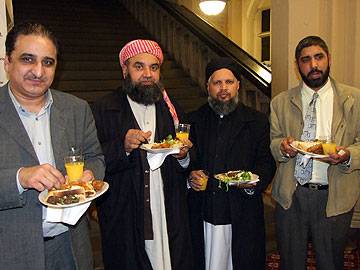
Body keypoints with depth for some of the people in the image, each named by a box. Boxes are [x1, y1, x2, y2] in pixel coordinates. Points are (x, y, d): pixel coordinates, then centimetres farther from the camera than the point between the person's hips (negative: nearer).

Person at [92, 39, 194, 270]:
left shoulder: (172, 110, 11)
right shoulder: (104, 110, -4)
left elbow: (186, 167, 14)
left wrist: (183, 157, -7)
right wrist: (123, 147, -24)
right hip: (124, 220, -3)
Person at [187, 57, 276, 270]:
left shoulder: (257, 121, 5)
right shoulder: (194, 120, 8)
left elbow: (267, 162, 3)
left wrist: (253, 182, -15)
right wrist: (190, 176, -9)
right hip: (203, 217, 1)